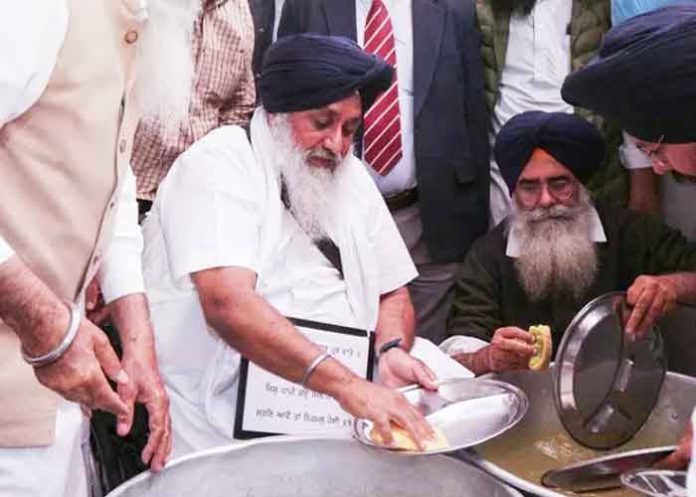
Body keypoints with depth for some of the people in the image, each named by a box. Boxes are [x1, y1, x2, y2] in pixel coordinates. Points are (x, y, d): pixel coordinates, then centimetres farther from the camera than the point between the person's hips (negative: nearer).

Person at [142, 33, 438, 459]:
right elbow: (228, 303, -24)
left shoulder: (350, 177, 11)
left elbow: (392, 292, 16)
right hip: (227, 430, -6)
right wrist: (345, 384, -32)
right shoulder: (219, 166, -11)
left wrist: (392, 351, -6)